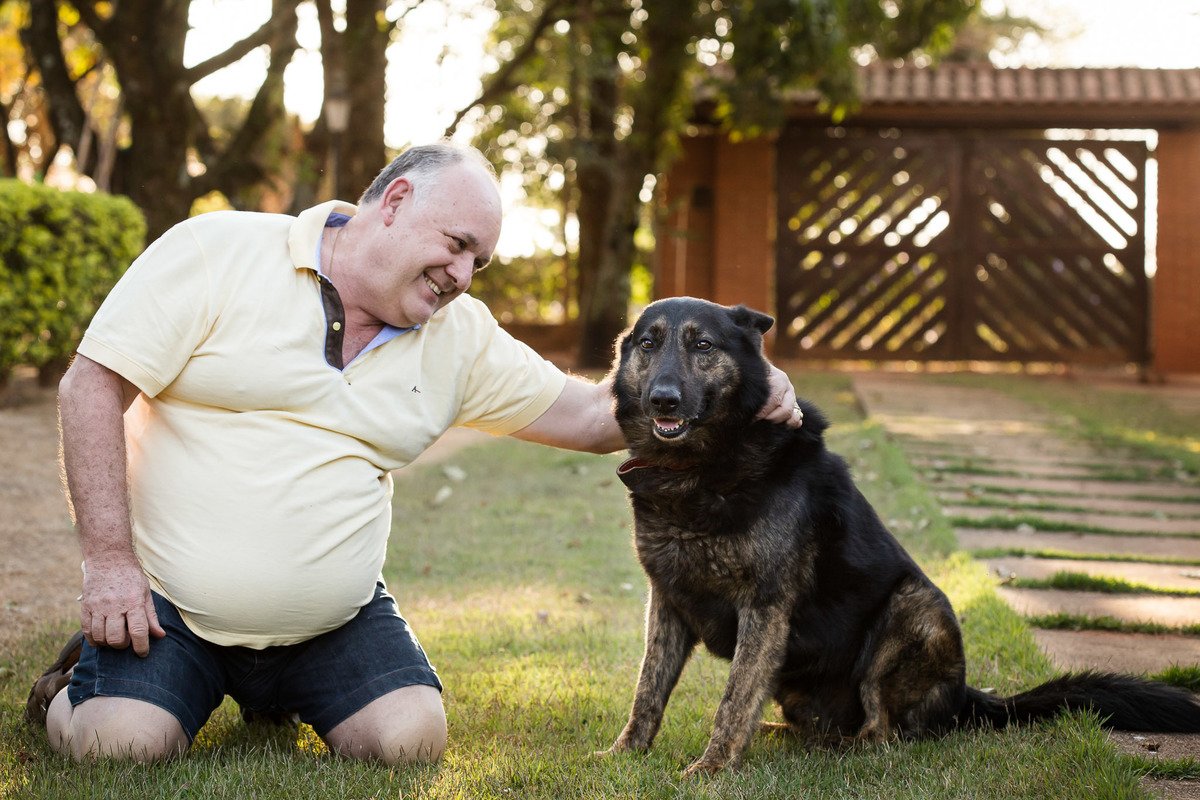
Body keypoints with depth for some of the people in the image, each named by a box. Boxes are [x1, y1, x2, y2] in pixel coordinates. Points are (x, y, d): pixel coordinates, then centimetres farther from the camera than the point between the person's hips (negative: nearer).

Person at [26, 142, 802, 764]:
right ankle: (76, 684, 14)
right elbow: (94, 385, -10)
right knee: (124, 743, -24)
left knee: (411, 736, -16)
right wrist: (111, 558, -16)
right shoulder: (216, 252, -8)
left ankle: (267, 694, 16)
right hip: (166, 601, -4)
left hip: (332, 621, 4)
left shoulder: (460, 335, 6)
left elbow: (588, 414, 6)